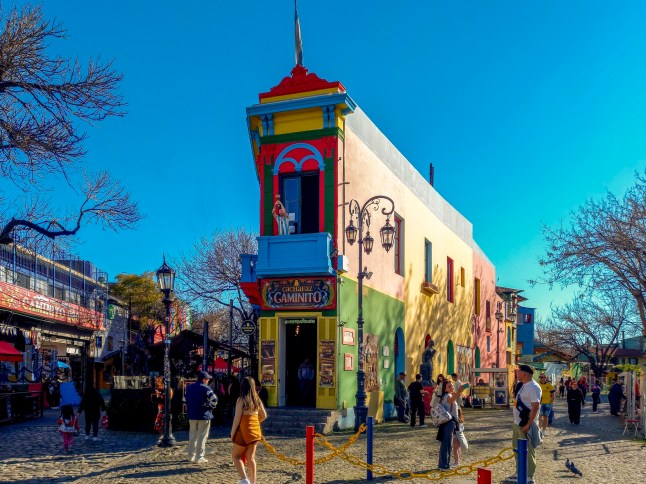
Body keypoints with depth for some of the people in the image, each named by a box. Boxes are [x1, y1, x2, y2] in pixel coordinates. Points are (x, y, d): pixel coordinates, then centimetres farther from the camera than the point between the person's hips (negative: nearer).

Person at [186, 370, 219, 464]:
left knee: (192, 436, 16)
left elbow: (187, 400, 16)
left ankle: (191, 456, 22)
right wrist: (212, 407, -7)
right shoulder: (205, 388, -14)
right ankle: (199, 457, 2)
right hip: (203, 415, -6)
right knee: (201, 437, 1)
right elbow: (214, 399, -24)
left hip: (192, 415, 6)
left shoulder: (190, 387, 8)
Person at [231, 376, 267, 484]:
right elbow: (264, 416, 14)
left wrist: (232, 433, -6)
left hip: (244, 430, -5)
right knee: (251, 457, 13)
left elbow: (237, 418, -13)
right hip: (255, 431, 6)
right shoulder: (257, 400, 5)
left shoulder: (241, 400, -12)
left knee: (235, 456, 7)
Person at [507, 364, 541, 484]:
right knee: (517, 449, 18)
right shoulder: (522, 385, 11)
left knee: (528, 451, -1)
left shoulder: (533, 387, -19)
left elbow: (535, 407, -23)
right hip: (517, 423, 10)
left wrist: (528, 425, -24)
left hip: (525, 425, -10)